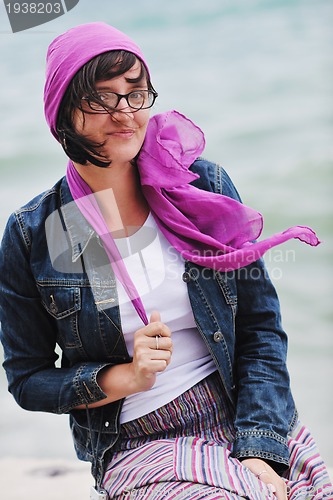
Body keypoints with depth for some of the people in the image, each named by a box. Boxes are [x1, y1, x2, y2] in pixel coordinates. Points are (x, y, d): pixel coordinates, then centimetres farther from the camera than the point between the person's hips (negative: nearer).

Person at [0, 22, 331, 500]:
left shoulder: (204, 184, 3)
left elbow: (261, 328, 3)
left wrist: (260, 450, -9)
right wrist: (125, 377, -11)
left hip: (247, 418, 3)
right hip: (141, 448, -2)